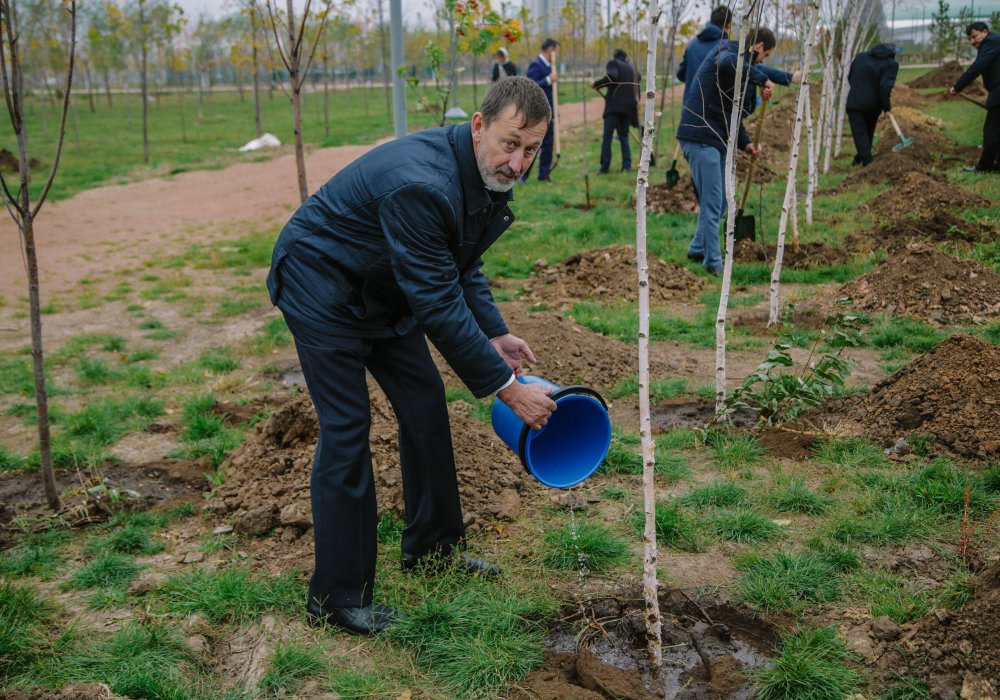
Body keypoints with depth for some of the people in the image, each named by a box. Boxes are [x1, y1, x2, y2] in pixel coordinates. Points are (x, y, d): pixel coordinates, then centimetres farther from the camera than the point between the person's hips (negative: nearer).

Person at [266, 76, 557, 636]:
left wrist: (495, 335, -7)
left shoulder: (489, 178, -6)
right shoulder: (419, 184, -37)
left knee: (426, 404, 9)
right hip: (322, 289, -9)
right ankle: (336, 595, 3)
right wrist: (505, 387, -29)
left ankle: (433, 545, 27)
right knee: (347, 428, -9)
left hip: (383, 291, 9)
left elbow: (464, 269, 6)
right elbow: (439, 305, -34)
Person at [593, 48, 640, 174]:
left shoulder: (613, 63, 3)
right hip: (628, 107, 5)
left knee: (607, 137, -3)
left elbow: (611, 76, -18)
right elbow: (635, 90, 20)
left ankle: (605, 167, -5)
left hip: (614, 106, -5)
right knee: (624, 137, 12)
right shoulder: (633, 70, 21)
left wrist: (596, 84, -7)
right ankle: (627, 166, 5)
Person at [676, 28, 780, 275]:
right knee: (712, 203, -9)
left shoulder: (742, 64, 23)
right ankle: (713, 264, -4)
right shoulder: (728, 50, -5)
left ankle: (698, 249, 33)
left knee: (720, 202, 19)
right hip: (701, 137, -10)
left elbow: (732, 112, 24)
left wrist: (745, 143, 10)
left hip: (716, 139, 10)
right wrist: (761, 78, -26)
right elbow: (726, 64, -34)